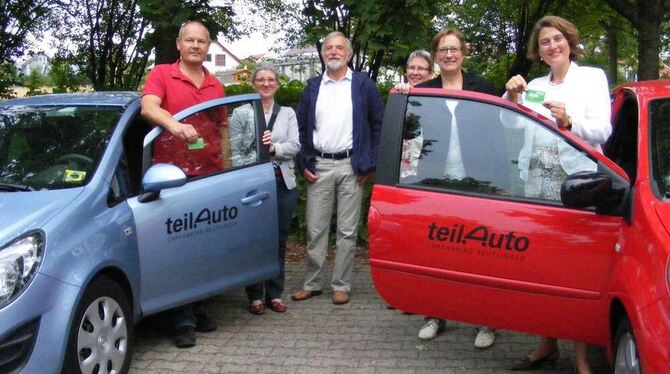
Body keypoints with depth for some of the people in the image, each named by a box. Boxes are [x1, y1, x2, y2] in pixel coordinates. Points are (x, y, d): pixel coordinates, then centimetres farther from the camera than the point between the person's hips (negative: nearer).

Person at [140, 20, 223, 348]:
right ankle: (184, 321, -1)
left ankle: (197, 310, 19)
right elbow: (148, 107, -15)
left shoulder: (216, 86, 18)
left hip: (209, 175, 4)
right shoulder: (162, 74, 3)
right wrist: (174, 124, -34)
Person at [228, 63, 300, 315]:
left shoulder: (287, 114, 14)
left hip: (283, 183, 3)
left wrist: (274, 147, -15)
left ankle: (275, 294, 15)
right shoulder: (241, 113, 6)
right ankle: (255, 296, 7)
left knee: (279, 240, 6)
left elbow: (294, 146, 3)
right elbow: (234, 151, 0)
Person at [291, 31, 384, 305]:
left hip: (351, 166, -2)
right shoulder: (313, 87, 12)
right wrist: (304, 164, 5)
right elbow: (301, 127, 13)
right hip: (319, 166, 2)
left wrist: (371, 164, -2)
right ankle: (312, 283, 16)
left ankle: (341, 285, 12)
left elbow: (378, 125, 4)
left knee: (347, 231, 2)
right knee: (315, 229, 5)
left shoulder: (364, 85, 5)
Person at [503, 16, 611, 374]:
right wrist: (511, 96, -6)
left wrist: (568, 122, -21)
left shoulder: (592, 77, 7)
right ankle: (547, 344, 16)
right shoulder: (534, 86, 17)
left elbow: (602, 130, -3)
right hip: (536, 182, 4)